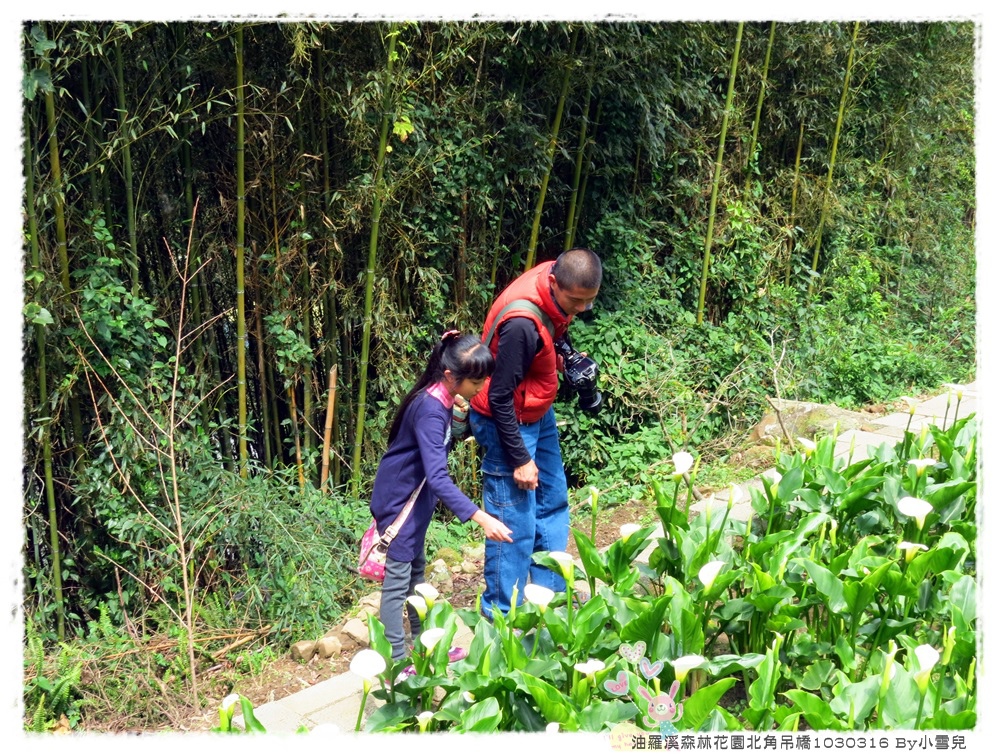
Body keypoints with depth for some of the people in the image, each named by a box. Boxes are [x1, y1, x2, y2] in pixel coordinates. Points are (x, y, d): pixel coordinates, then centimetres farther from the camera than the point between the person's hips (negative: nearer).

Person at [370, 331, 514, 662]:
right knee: (398, 577, -5)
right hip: (399, 498, -10)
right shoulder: (431, 410, -31)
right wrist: (481, 518, -44)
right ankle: (396, 662, 0)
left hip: (414, 496, 10)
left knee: (416, 568, 18)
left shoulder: (440, 399, -3)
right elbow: (438, 477, -39)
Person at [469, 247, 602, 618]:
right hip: (507, 424, -9)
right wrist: (519, 459, -18)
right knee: (515, 524, -3)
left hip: (539, 414, 9)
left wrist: (565, 361, -3)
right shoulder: (522, 324, -34)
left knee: (552, 503, 17)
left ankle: (549, 596, 30)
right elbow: (500, 397, -25)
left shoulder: (558, 289, -9)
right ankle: (501, 614, 12)